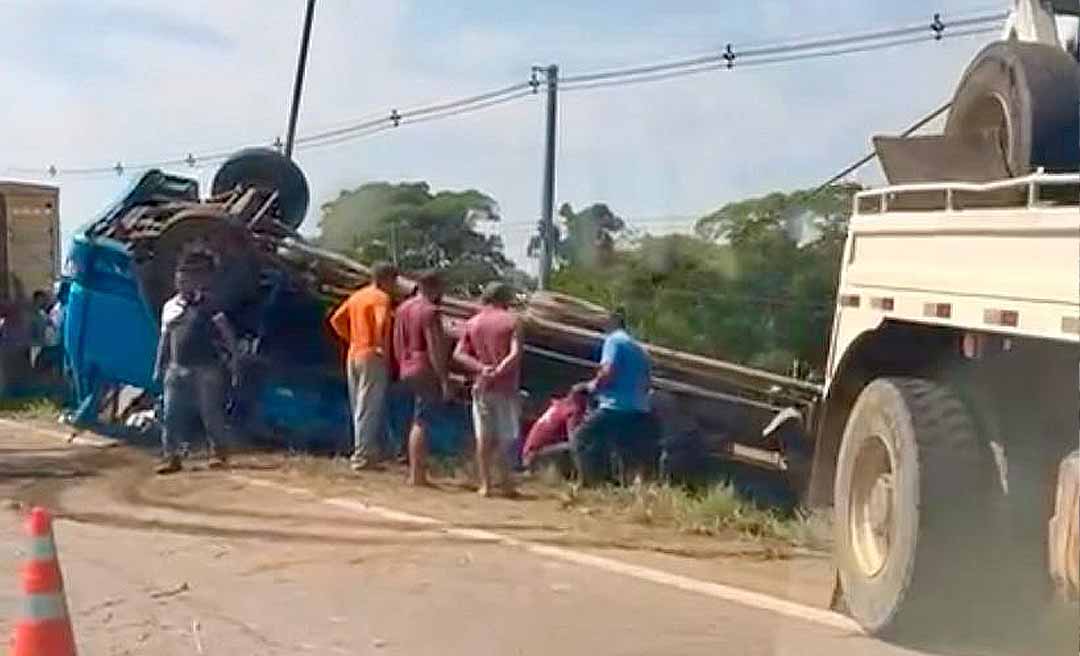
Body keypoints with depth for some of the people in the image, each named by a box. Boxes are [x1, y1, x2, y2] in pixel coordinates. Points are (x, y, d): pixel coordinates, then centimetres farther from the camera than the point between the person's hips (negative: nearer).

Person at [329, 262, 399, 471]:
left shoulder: (357, 296, 14)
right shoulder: (381, 297, -9)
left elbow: (336, 319, 15)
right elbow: (381, 320, -28)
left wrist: (351, 338, 16)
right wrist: (380, 346, -18)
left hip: (353, 356, 8)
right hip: (372, 357, -8)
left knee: (360, 408, 13)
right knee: (368, 409, -4)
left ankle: (371, 452, 21)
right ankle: (362, 457, -2)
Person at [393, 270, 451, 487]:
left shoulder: (403, 308, 13)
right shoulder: (430, 311, -14)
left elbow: (397, 341, 17)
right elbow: (434, 349, -18)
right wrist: (444, 381, -16)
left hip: (408, 371, 9)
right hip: (427, 372, -9)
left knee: (419, 422, 16)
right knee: (421, 424, -6)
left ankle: (417, 471, 19)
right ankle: (416, 475, -4)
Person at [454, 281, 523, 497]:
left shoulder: (472, 323, 9)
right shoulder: (511, 321, -2)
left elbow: (458, 354, 0)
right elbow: (515, 354, -15)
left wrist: (481, 368, -7)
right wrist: (499, 370, -13)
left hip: (482, 387, 3)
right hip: (505, 386, -3)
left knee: (483, 437, 6)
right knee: (504, 437, 3)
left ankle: (485, 484, 7)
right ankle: (506, 483, 0)